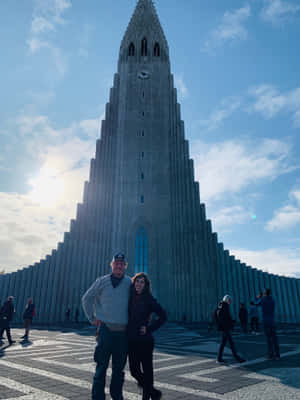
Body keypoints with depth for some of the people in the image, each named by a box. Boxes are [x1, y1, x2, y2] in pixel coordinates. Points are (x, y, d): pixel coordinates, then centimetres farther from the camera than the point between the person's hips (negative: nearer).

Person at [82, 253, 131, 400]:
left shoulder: (130, 283, 2)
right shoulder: (102, 281, 0)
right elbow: (87, 299, 10)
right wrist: (92, 318, 6)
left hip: (123, 332, 2)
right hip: (106, 329, -2)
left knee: (119, 368, 13)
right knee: (101, 367, 0)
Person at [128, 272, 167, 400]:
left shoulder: (149, 299, -8)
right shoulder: (130, 298, 5)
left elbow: (163, 316, -7)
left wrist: (149, 328, -11)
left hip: (145, 340, -5)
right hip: (131, 340, 5)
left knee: (147, 370, 5)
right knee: (134, 371, 10)